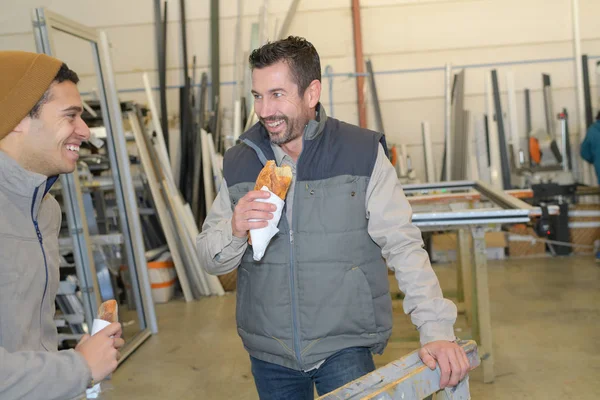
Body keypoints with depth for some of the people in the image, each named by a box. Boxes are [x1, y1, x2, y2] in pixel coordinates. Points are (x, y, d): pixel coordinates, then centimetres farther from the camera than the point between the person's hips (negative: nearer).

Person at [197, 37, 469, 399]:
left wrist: (437, 330, -19)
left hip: (345, 347, -3)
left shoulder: (362, 154, -9)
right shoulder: (239, 162, 0)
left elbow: (403, 246, -10)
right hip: (268, 352, 4)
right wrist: (234, 230, -19)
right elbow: (210, 259, 3)